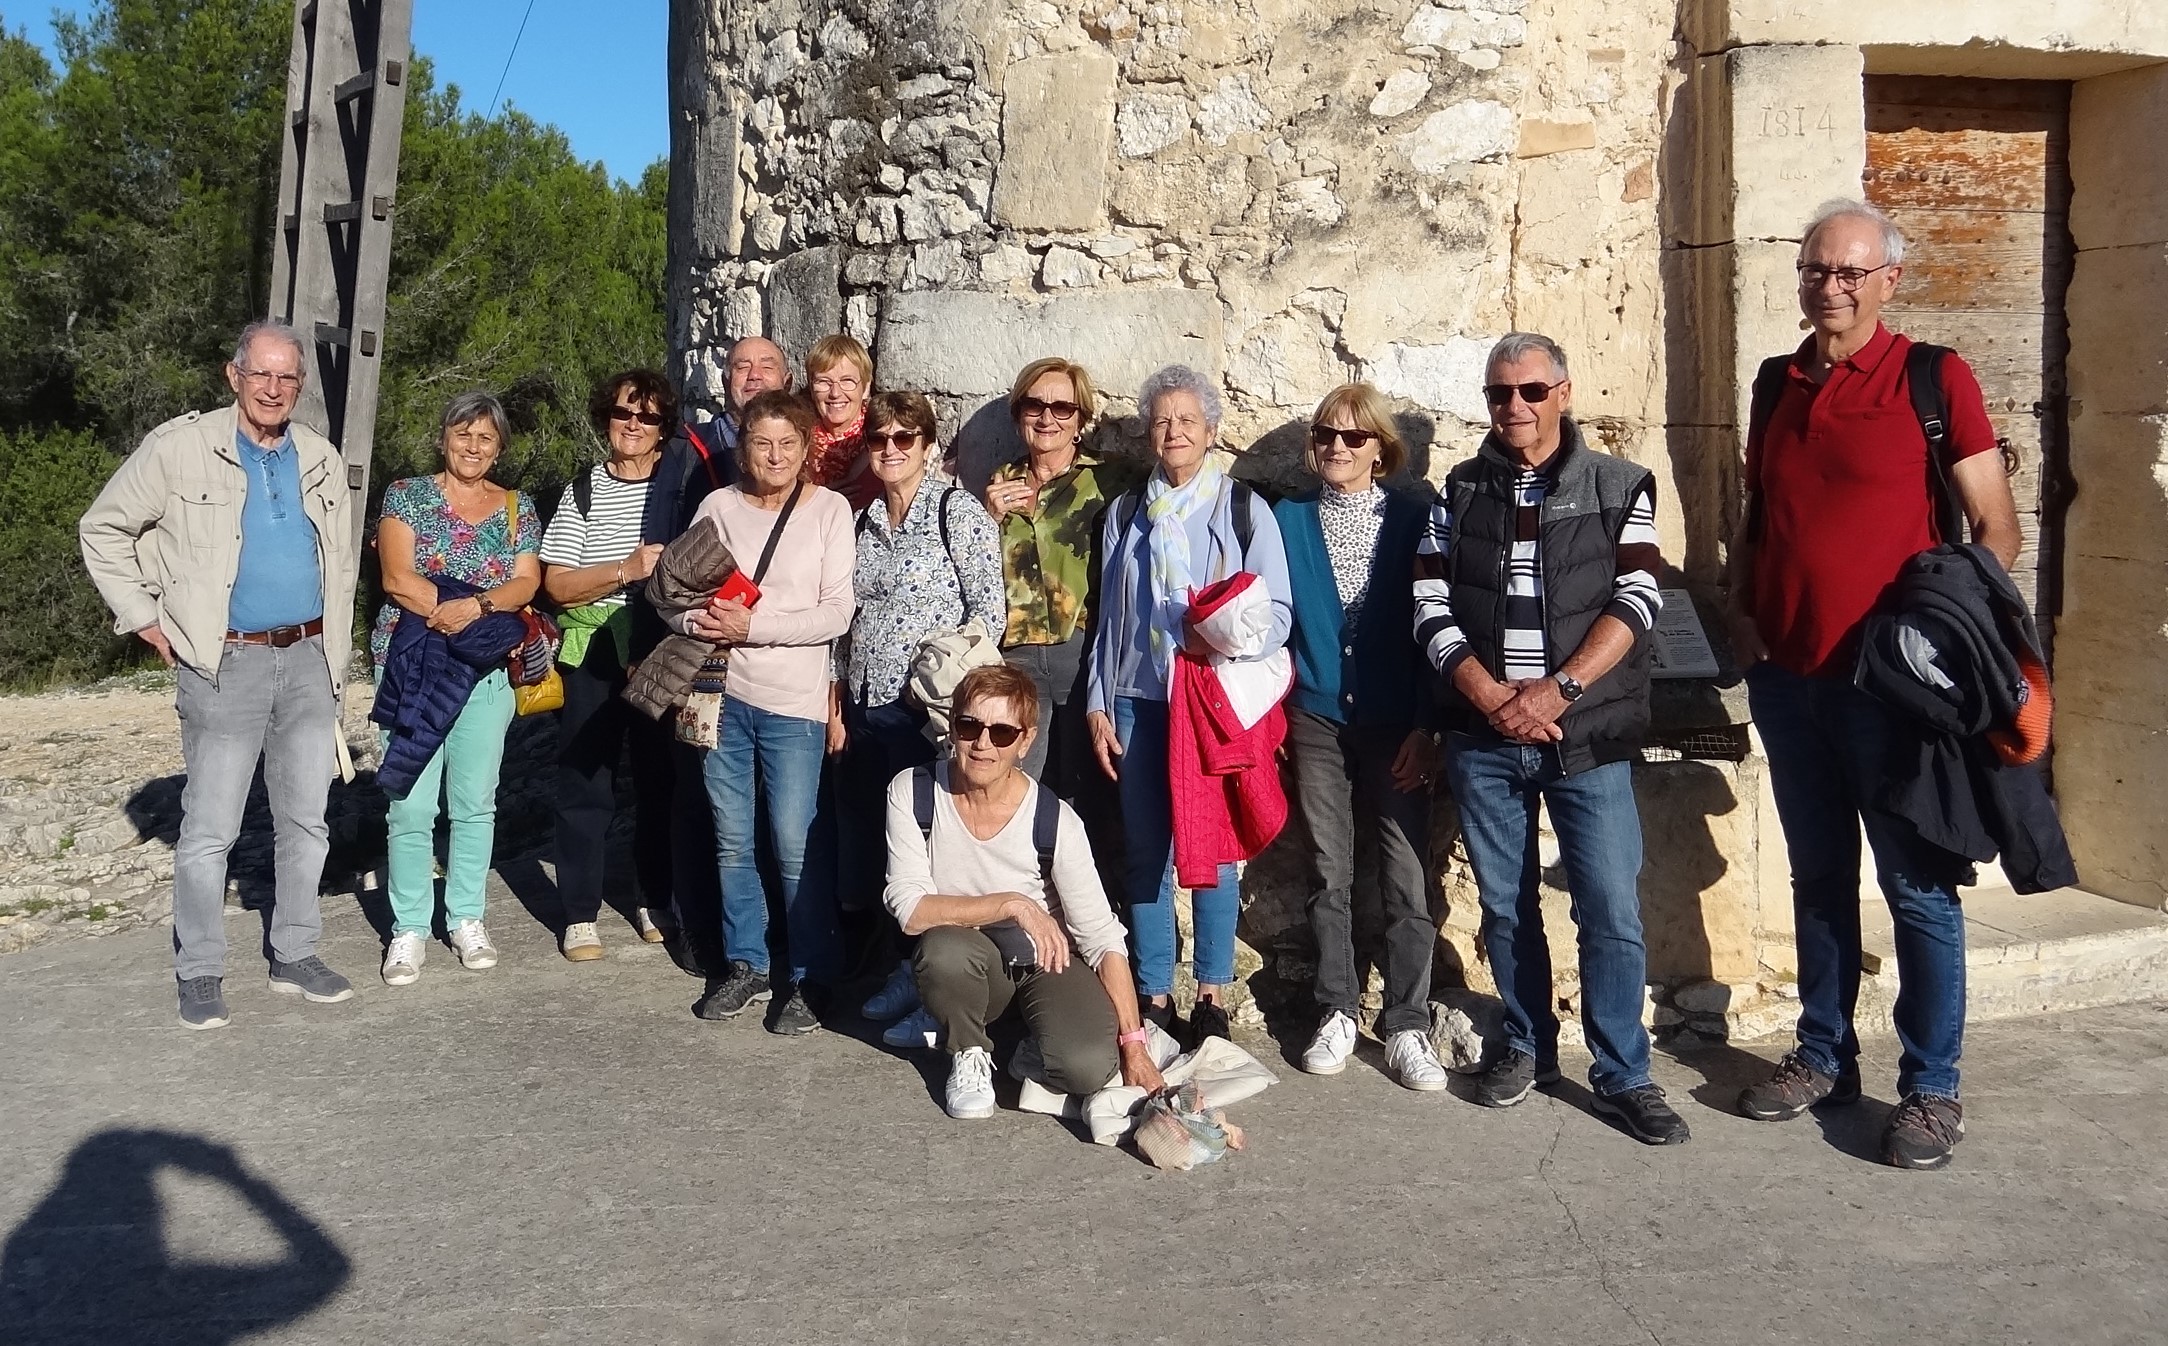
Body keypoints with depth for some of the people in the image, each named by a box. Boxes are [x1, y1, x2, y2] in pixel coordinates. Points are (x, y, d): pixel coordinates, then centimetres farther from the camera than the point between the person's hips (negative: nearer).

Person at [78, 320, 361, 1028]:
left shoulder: (321, 460, 9)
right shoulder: (179, 447, -5)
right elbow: (103, 530, 3)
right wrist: (146, 620, -2)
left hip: (309, 659, 5)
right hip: (226, 663, -4)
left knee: (306, 820, 9)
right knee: (210, 828, -2)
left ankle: (294, 956, 22)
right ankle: (200, 974, 10)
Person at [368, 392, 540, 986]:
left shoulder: (517, 508, 11)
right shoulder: (406, 496, 4)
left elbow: (526, 582, -1)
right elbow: (398, 578, -6)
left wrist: (473, 607, -18)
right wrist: (457, 612, -17)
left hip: (488, 670, 2)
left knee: (476, 803, 6)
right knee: (411, 806, -3)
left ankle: (467, 919, 19)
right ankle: (410, 928, 8)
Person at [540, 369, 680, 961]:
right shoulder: (582, 491, 4)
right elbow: (557, 583, -3)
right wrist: (629, 569, -15)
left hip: (662, 652, 1)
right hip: (593, 652, 0)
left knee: (660, 778, 8)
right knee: (585, 784, 3)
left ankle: (656, 900, 24)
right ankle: (580, 915, 13)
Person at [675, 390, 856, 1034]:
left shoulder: (829, 509, -4)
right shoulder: (719, 506, 4)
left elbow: (836, 613, -10)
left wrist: (752, 626, -16)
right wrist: (700, 618, -15)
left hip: (793, 704, -3)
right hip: (723, 695, 4)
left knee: (795, 848, -2)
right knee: (732, 841, 12)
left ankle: (808, 979, 12)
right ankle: (744, 966, 27)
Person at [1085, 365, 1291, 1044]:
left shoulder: (1243, 509, 3)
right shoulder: (1125, 515, 15)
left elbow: (1278, 612, -2)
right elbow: (1108, 617, 16)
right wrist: (1097, 705, 10)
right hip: (1137, 701, 3)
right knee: (1145, 851, 3)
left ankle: (1213, 995, 11)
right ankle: (1154, 994, 13)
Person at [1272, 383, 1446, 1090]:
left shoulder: (1413, 519, 1)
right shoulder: (1288, 520, 7)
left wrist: (1426, 725, -6)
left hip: (1394, 723, -1)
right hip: (1317, 719, 2)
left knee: (1405, 880, -3)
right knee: (1329, 875, 8)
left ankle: (1407, 1026, 8)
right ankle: (1337, 1013, 20)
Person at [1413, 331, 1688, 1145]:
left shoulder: (1620, 488, 3)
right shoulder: (1459, 492, 8)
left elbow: (1636, 601, -7)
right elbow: (1431, 608, 2)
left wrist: (1555, 689, -17)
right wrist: (1489, 695, -12)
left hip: (1588, 738, -2)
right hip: (1483, 739, 2)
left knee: (1611, 910, -2)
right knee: (1506, 904, 11)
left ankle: (1623, 1075, 10)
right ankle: (1527, 1046, 28)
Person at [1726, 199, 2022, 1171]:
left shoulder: (1934, 379, -4)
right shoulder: (1779, 385, 11)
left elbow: (1996, 527, -3)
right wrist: (1741, 612, 6)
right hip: (1786, 677, 5)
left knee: (1918, 888, 2)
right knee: (1818, 875, 14)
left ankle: (1931, 1089, 13)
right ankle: (1824, 1057, 27)